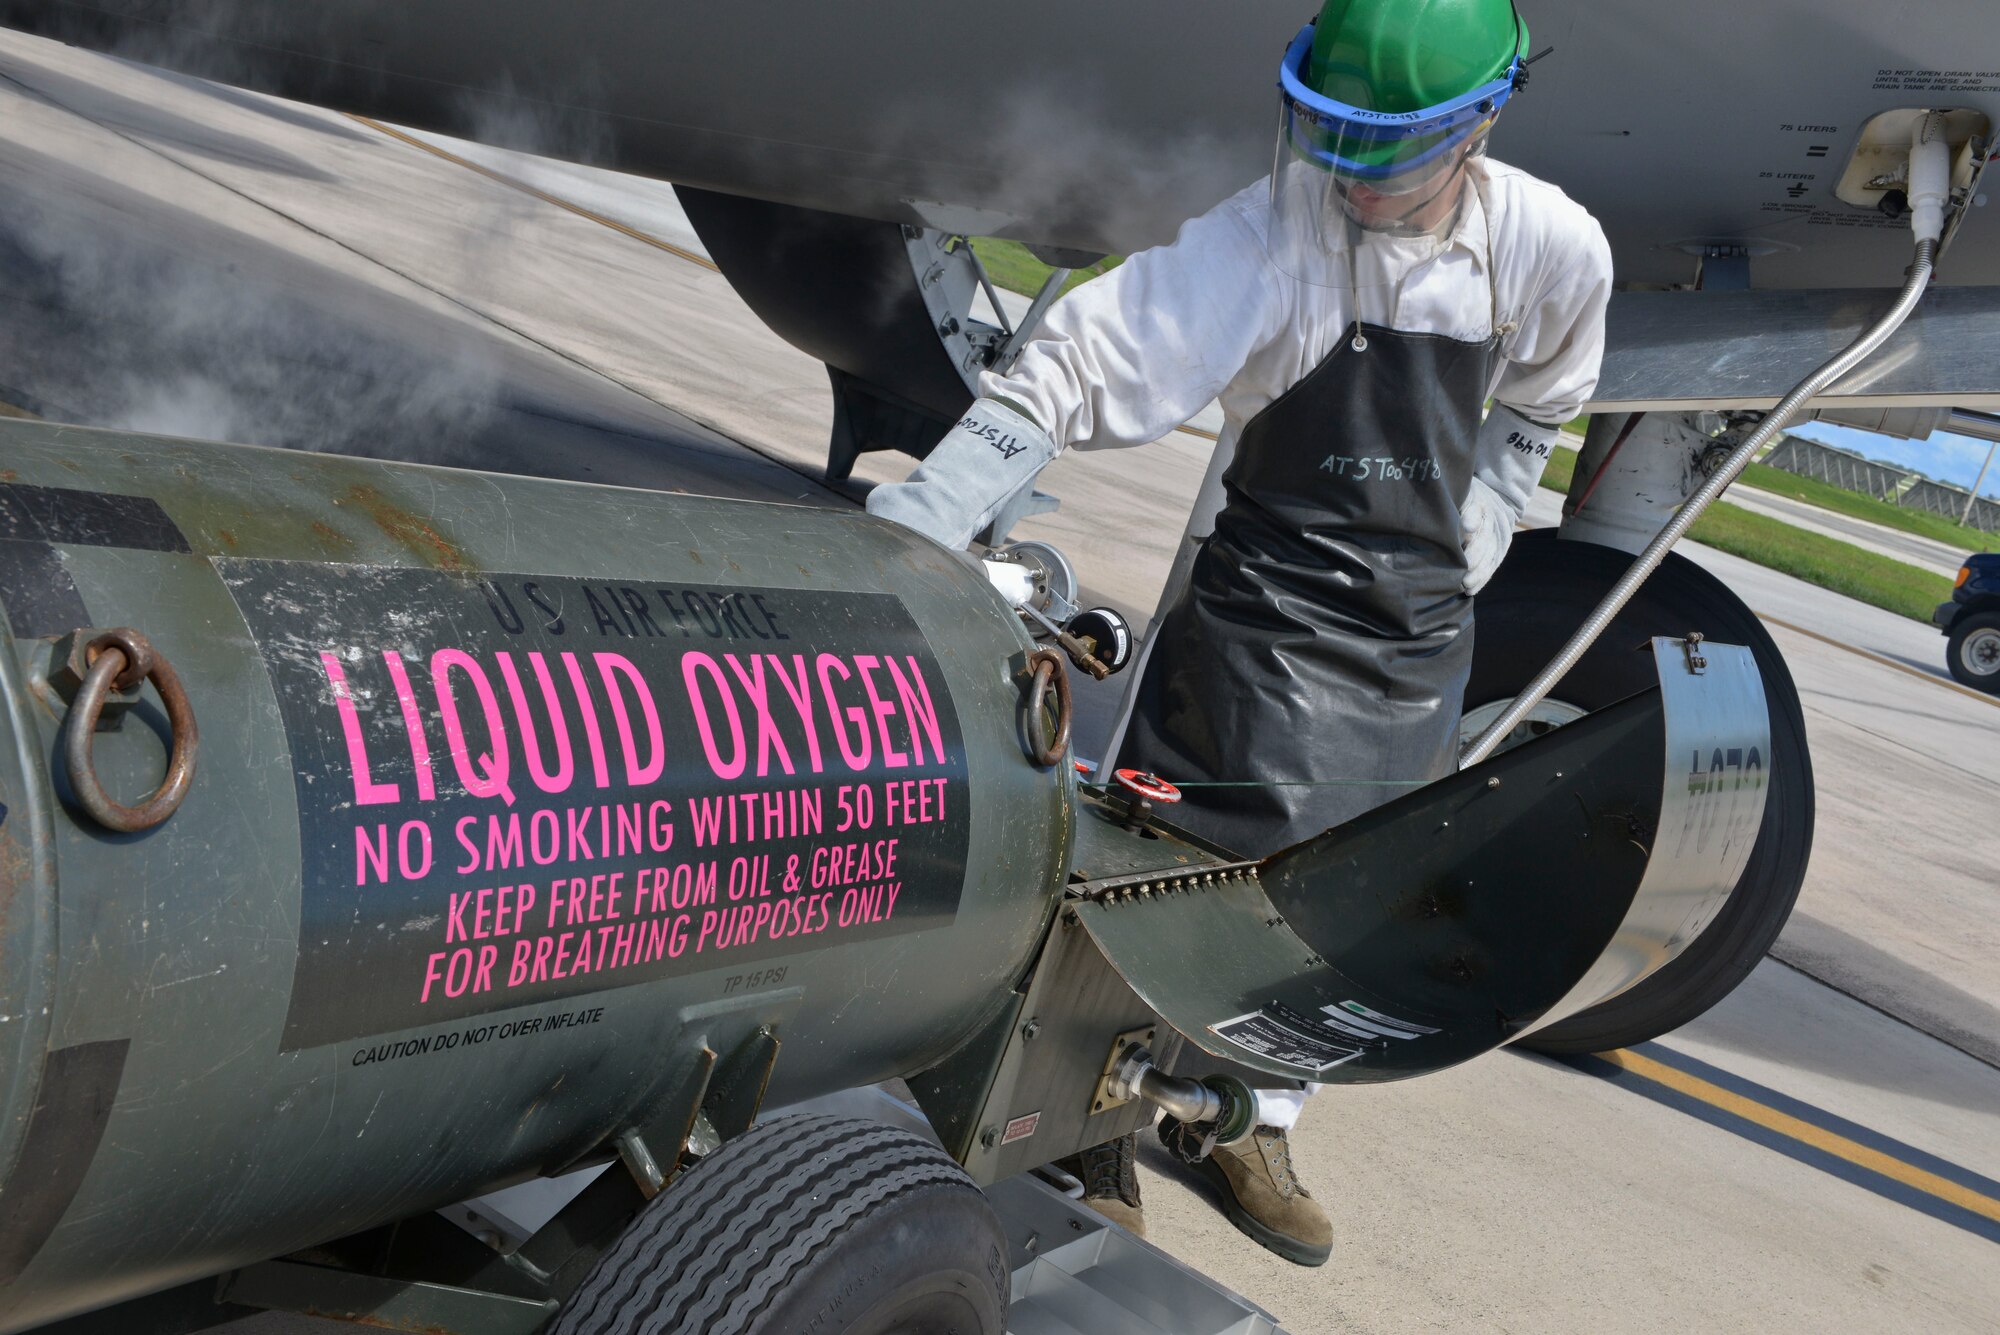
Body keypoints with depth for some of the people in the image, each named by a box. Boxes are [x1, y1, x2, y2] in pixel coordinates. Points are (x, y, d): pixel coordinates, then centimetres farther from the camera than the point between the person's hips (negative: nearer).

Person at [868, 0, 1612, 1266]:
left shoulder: (1555, 250, -10)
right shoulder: (1273, 236, -23)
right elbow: (1079, 366, -31)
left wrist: (1472, 540, 3)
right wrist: (926, 514, -42)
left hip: (1419, 628, 5)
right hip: (1260, 604, -4)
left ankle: (1252, 1121, 36)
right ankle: (1100, 1139, 18)